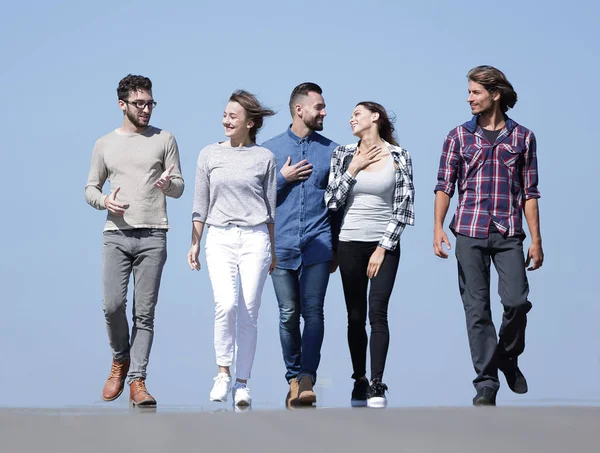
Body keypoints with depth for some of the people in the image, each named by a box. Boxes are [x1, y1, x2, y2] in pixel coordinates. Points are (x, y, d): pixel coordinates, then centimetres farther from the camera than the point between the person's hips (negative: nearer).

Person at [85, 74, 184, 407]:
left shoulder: (164, 139, 10)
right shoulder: (105, 145, 13)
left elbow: (180, 188, 9)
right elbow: (90, 188, 16)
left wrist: (168, 184, -15)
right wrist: (104, 201, -6)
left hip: (153, 236, -1)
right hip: (116, 234, 1)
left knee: (145, 311, -4)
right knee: (113, 305, -10)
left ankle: (137, 380, -3)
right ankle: (121, 360, 16)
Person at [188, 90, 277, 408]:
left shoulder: (264, 158, 5)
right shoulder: (209, 155, 7)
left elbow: (270, 206, 10)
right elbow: (201, 204, 11)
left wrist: (272, 249, 11)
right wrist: (195, 243, 7)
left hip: (255, 238, 0)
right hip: (220, 238, 0)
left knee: (249, 312, -1)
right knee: (226, 304, -20)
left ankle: (242, 383, 7)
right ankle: (223, 372, -5)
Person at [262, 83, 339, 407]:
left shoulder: (332, 150, 10)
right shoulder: (270, 149, 8)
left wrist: (337, 248, 10)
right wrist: (283, 178, -6)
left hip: (318, 243, 0)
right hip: (282, 244, 1)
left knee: (313, 311, -11)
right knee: (288, 314, 2)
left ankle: (307, 380, -16)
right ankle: (294, 378, 13)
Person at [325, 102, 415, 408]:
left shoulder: (399, 156, 0)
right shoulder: (343, 155, 7)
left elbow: (404, 206, -2)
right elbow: (332, 201, 3)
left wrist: (384, 247, -7)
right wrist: (352, 170, -6)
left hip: (385, 245, -2)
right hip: (350, 244, 3)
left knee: (377, 312, -13)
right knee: (355, 316, 3)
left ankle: (377, 385, -14)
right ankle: (359, 382, 11)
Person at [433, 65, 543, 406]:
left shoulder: (522, 137, 7)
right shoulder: (459, 136, 8)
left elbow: (530, 193, 7)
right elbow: (445, 185, 5)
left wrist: (536, 240, 3)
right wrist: (438, 227, -8)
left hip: (509, 235, 0)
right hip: (470, 233, 1)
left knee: (517, 300, -13)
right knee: (477, 309, -2)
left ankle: (508, 357, 16)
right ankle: (486, 383, 4)